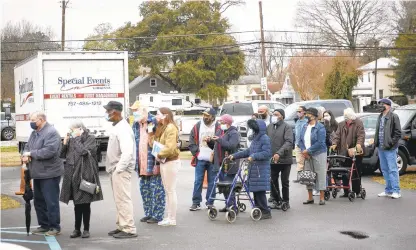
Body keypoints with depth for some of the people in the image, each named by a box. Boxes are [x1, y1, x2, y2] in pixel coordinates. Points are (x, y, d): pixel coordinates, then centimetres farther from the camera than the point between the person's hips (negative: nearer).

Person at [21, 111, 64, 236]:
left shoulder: (51, 132, -16)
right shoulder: (34, 133, 14)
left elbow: (49, 151, -26)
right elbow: (27, 146, 18)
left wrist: (31, 153, -18)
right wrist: (25, 154, -6)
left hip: (49, 173, -10)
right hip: (38, 173, 10)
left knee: (51, 202, -4)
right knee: (38, 201, 16)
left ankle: (55, 227, 6)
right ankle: (44, 225, 26)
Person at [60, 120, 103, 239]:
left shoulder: (90, 139, -4)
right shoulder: (71, 139, 12)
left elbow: (83, 151, -19)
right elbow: (63, 155, 12)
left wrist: (77, 138, -10)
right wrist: (65, 143, -2)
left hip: (85, 174, -5)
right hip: (73, 175, 5)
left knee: (85, 203, 3)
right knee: (77, 204, 11)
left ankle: (86, 229, 13)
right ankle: (77, 229, 17)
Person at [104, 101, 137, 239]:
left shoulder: (123, 129, -18)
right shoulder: (116, 127, 13)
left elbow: (127, 152, -26)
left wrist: (119, 169, -21)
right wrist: (113, 169, 15)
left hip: (121, 170, -10)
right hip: (115, 170, 10)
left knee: (123, 199, -7)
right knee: (119, 200, 15)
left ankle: (129, 229, -3)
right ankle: (121, 226, 23)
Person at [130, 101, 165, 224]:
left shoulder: (155, 122, -8)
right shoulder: (135, 125, 15)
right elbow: (133, 143, 20)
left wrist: (158, 161, -17)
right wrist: (135, 161, 12)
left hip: (153, 163, -8)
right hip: (142, 165, 8)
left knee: (156, 189, -2)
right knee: (144, 189, 13)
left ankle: (157, 215, 4)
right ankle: (148, 213, 23)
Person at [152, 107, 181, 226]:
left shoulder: (171, 128, -15)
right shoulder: (162, 128, 16)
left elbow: (170, 147, -22)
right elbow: (156, 143, 17)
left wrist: (159, 155, -12)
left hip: (171, 162, -10)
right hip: (164, 162, 10)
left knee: (171, 191, -5)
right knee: (167, 191, 13)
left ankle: (172, 219, 0)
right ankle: (169, 216, 19)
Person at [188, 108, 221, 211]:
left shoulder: (217, 127, -1)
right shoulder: (197, 126, 5)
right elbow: (192, 141, 6)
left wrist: (217, 155, -13)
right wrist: (196, 153, -3)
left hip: (213, 159, -1)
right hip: (200, 159, 1)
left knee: (212, 182, 6)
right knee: (198, 181, 1)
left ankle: (210, 203, 14)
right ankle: (196, 203, 7)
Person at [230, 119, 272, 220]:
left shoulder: (265, 138, -9)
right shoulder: (255, 139, 18)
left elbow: (267, 153, -18)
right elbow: (248, 151, 23)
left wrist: (254, 156, -23)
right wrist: (235, 156, 20)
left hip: (261, 170, -8)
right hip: (254, 169, 8)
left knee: (260, 191, -9)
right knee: (255, 191, 8)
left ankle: (266, 212, -4)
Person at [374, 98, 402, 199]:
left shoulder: (393, 117, -8)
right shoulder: (380, 117, 16)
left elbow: (398, 132, -12)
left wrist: (391, 143, -16)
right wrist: (376, 142, 11)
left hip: (390, 149, -8)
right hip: (381, 148, 8)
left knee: (393, 170, -7)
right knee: (385, 170, 12)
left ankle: (396, 191, -3)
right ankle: (388, 190, 19)